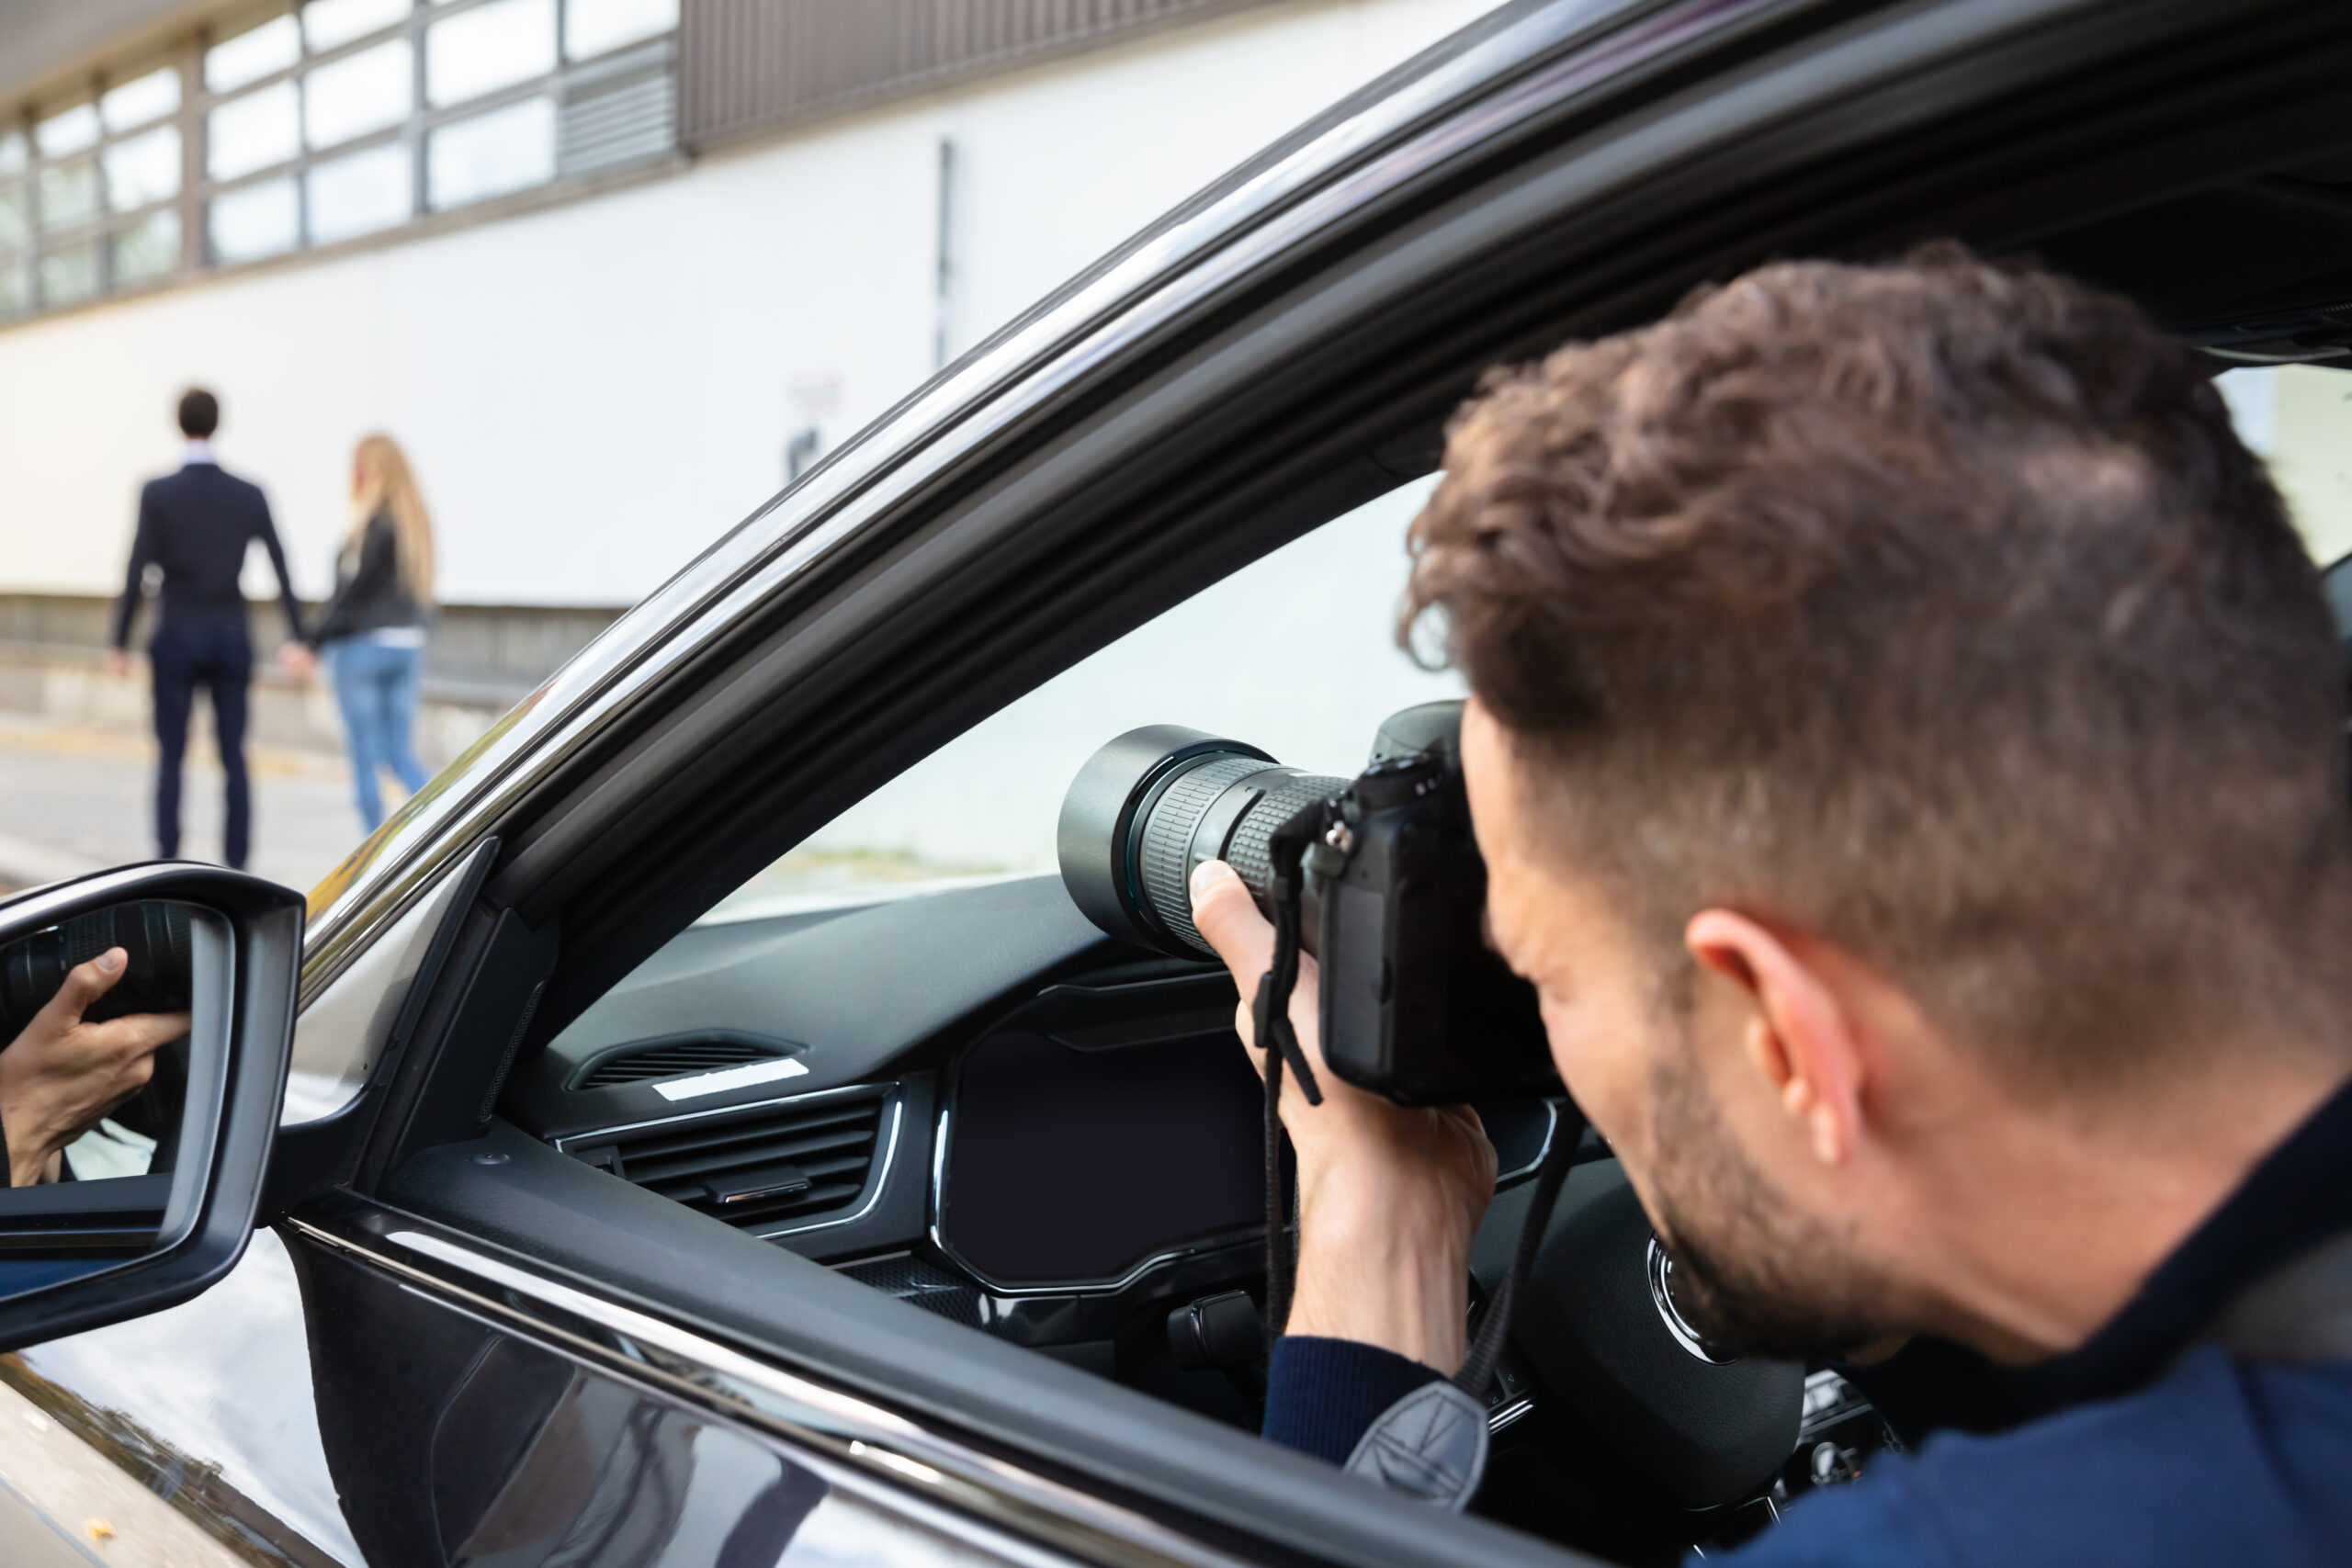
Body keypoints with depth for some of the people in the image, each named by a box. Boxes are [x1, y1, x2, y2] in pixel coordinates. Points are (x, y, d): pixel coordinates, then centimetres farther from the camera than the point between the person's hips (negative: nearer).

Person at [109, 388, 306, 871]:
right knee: (234, 757, 5)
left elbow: (137, 573, -9)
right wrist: (297, 638, 8)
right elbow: (282, 572, 2)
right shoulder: (250, 496, 0)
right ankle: (235, 864, 5)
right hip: (231, 638, 2)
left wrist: (119, 643, -2)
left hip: (177, 638, -2)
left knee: (170, 757, 5)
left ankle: (168, 861, 5)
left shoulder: (157, 493, -7)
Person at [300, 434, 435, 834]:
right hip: (407, 645, 7)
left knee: (365, 755, 3)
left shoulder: (373, 524, -13)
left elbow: (353, 588, -14)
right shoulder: (417, 522, 9)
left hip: (363, 645, -7)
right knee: (401, 753, 12)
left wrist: (314, 639, -9)